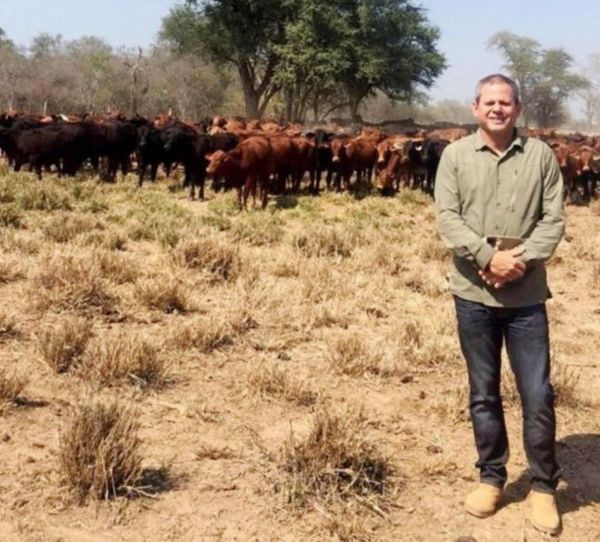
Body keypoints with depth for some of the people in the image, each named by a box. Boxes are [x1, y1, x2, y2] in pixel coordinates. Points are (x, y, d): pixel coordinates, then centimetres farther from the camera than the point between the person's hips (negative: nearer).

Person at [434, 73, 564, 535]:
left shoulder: (540, 155, 2)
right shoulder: (455, 156, 1)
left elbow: (554, 220, -2)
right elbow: (447, 218, -6)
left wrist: (522, 259, -16)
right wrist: (488, 256, -18)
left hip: (527, 295, 0)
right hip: (473, 292, 1)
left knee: (538, 394, 2)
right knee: (483, 392, 12)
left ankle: (543, 486, 18)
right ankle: (491, 476, 27)